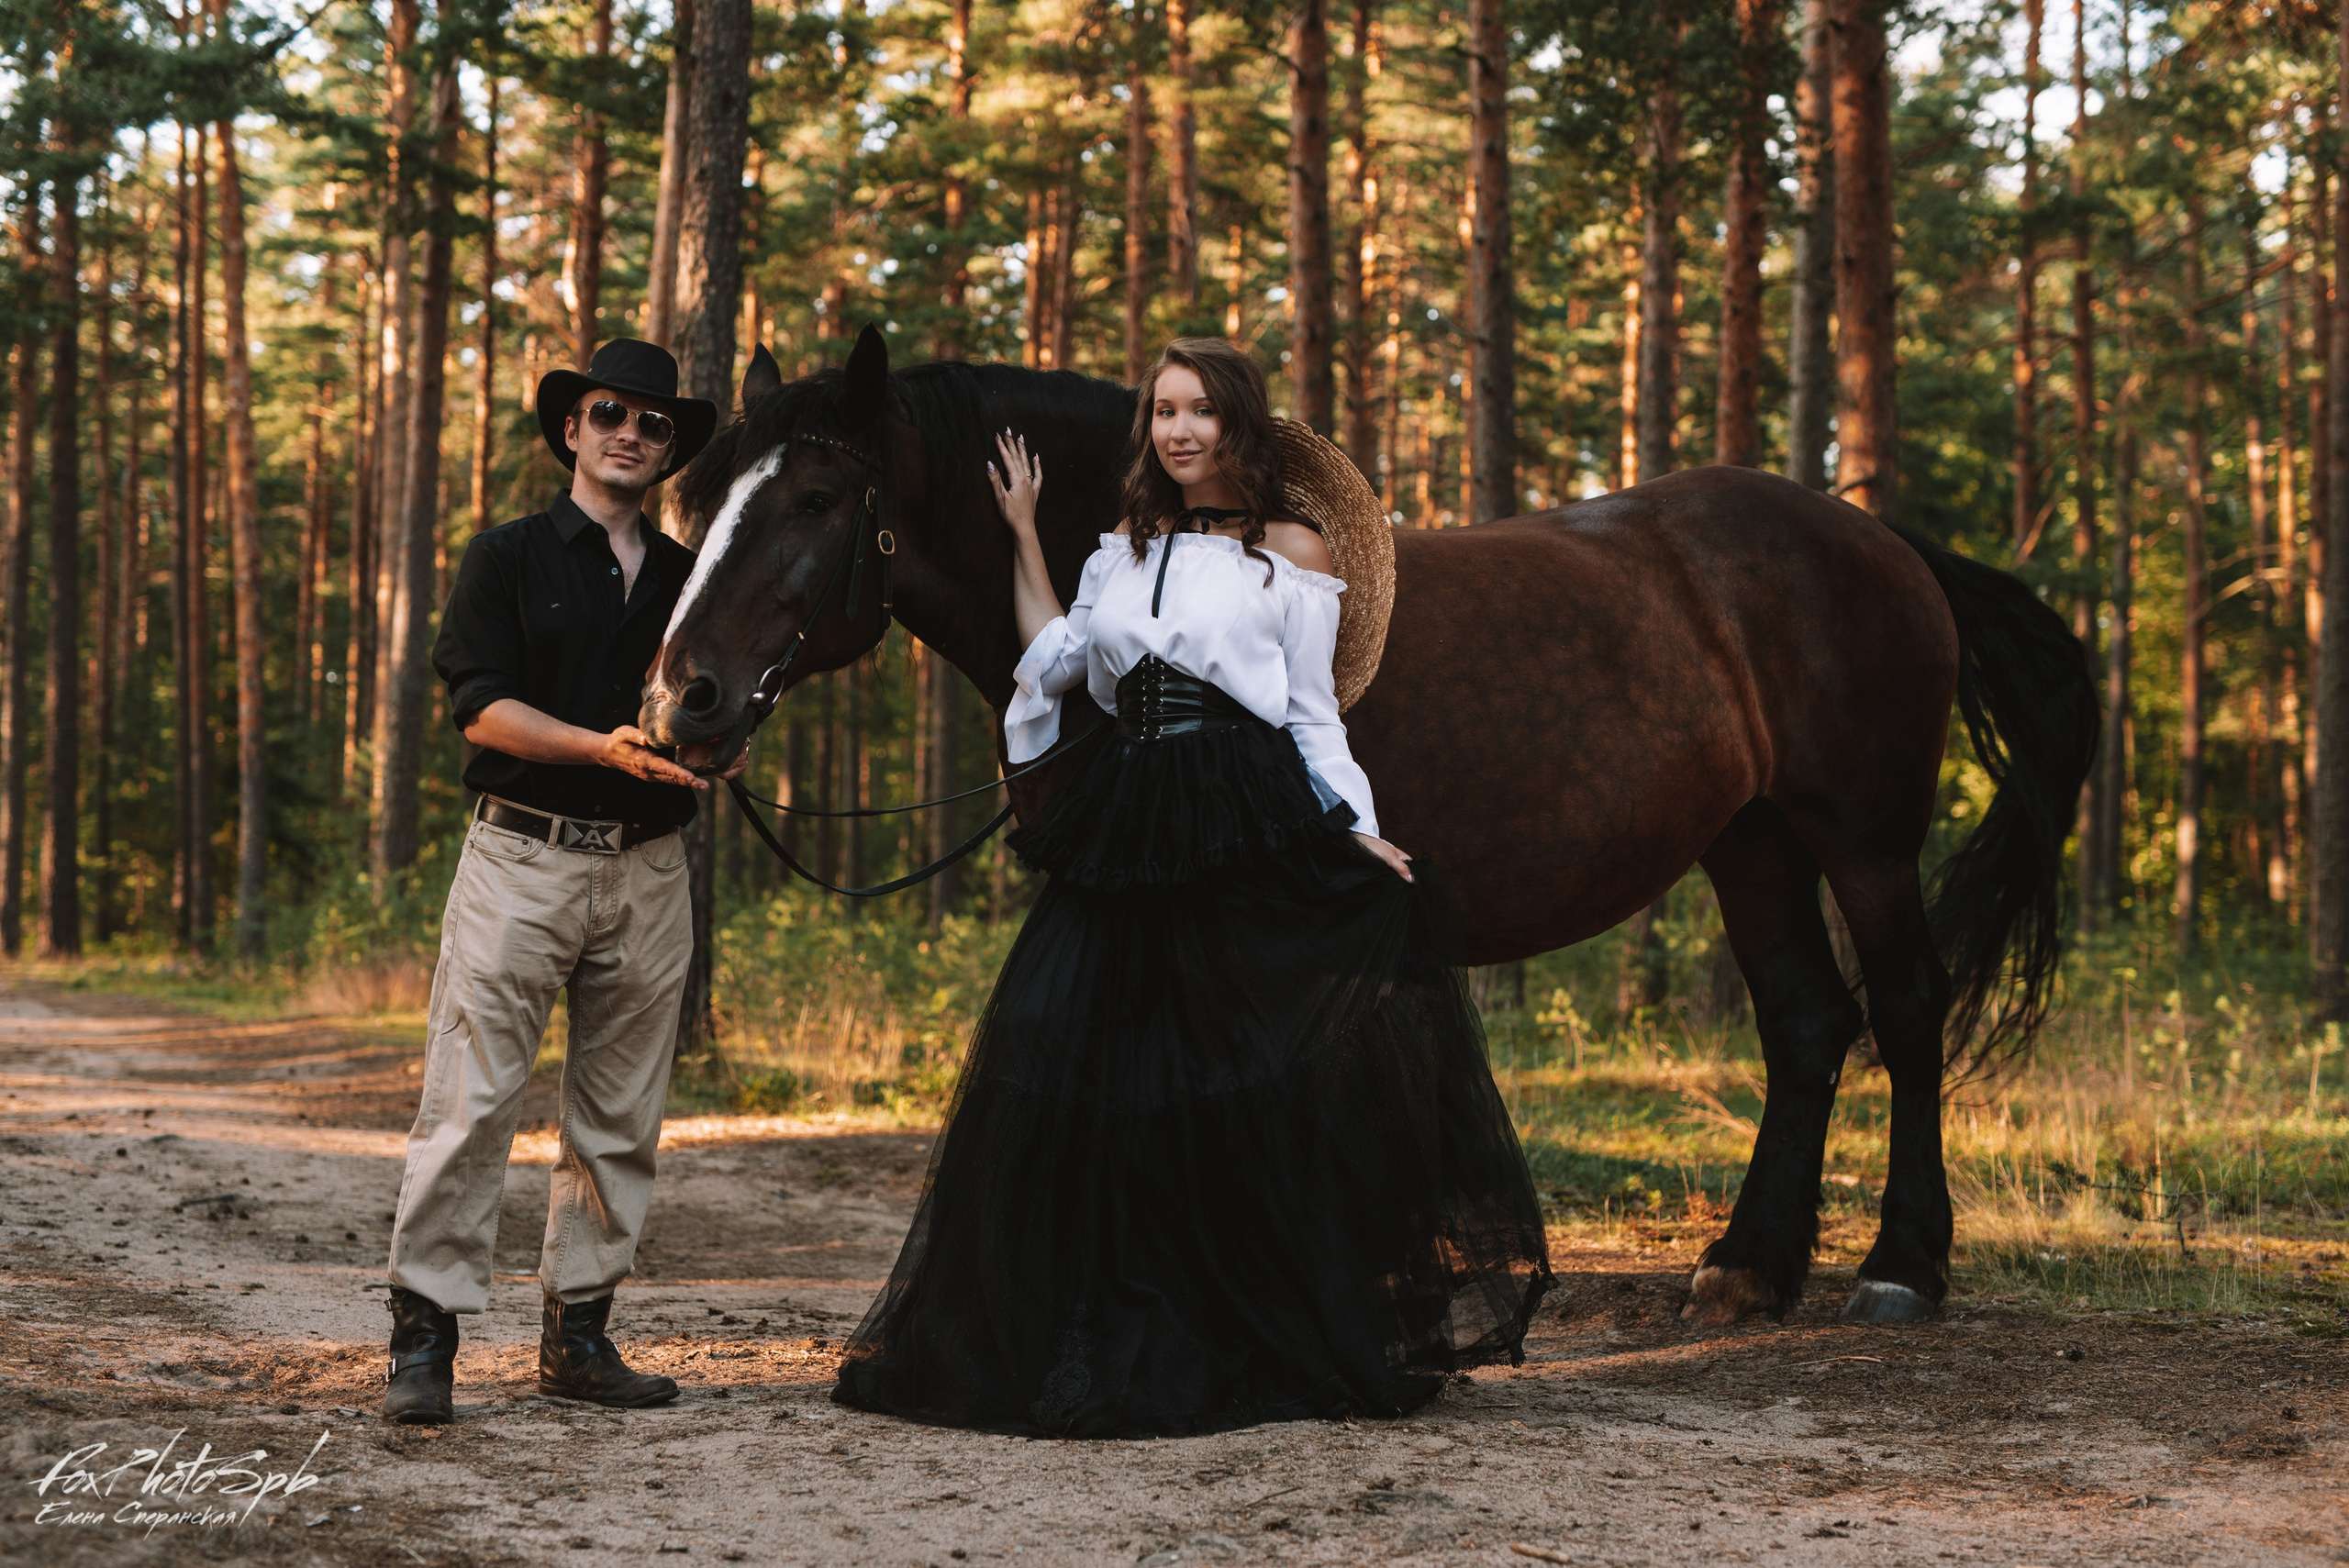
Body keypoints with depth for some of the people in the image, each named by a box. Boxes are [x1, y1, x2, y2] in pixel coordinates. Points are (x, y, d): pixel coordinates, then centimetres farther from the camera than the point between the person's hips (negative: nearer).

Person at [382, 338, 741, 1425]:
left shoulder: (689, 580, 15)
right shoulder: (508, 559, 4)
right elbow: (480, 706, -7)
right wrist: (605, 748, -20)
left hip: (647, 874, 4)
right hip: (523, 856, -4)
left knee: (620, 1119, 6)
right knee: (470, 1101, -7)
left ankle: (578, 1334, 15)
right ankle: (424, 1335, -4)